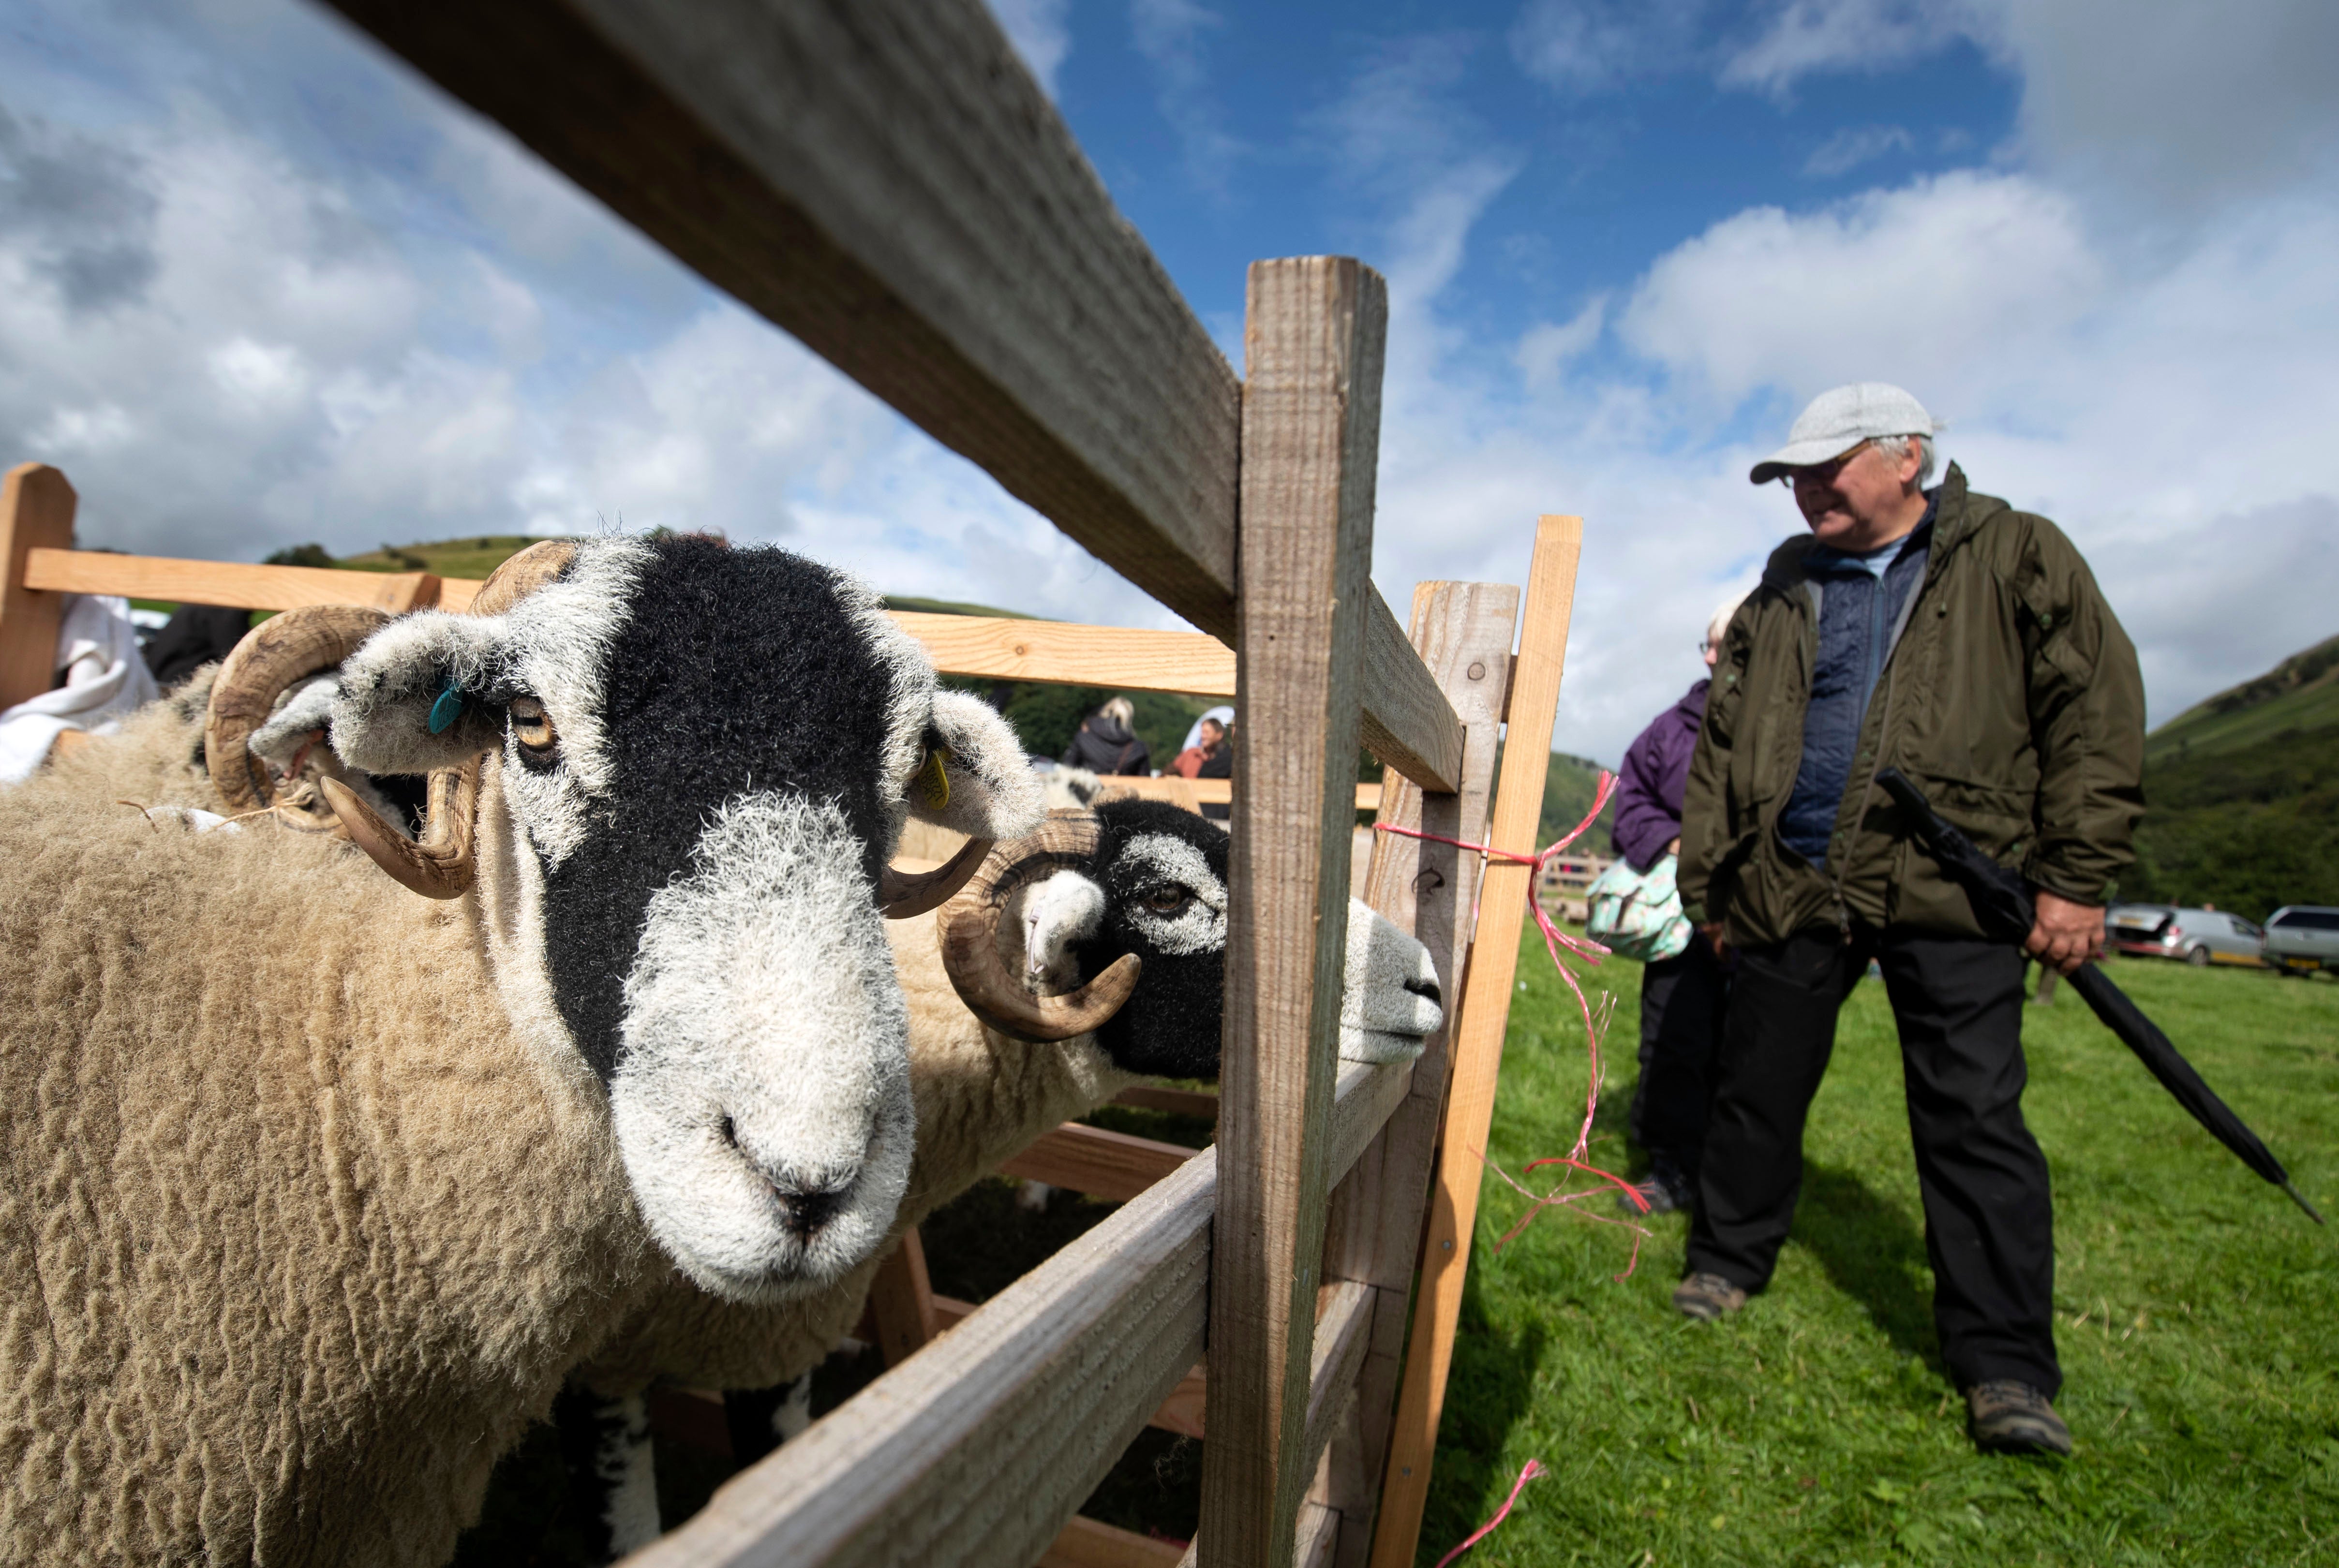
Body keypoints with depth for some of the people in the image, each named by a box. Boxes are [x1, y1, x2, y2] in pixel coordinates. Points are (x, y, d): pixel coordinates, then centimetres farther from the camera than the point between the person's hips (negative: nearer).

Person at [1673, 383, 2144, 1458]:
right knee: (1756, 1089, 11)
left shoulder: (2015, 555, 4)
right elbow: (1721, 743, 16)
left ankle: (2005, 1366, 10)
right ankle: (1726, 1260, 31)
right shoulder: (1783, 588, 15)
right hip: (1788, 886, 4)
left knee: (1974, 1118, -2)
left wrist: (2076, 879, -6)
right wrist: (1705, 877, 13)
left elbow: (2095, 713, 0)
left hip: (1948, 887, -3)